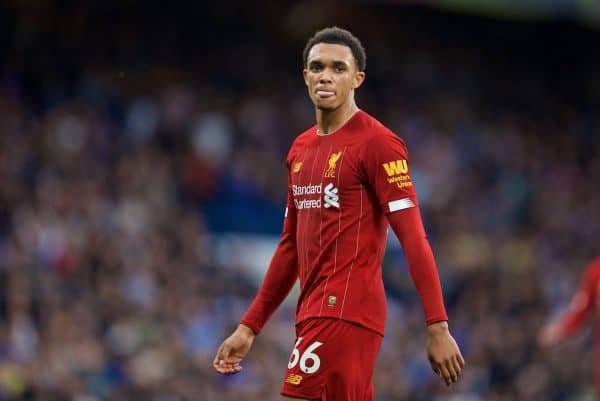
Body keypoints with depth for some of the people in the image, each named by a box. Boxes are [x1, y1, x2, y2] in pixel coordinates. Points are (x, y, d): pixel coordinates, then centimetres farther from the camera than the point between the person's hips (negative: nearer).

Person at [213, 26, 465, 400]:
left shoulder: (377, 143, -8)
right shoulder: (300, 149, 17)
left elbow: (413, 238, -13)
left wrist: (438, 327, -19)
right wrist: (249, 327, 22)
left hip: (344, 312, -8)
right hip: (314, 312, 8)